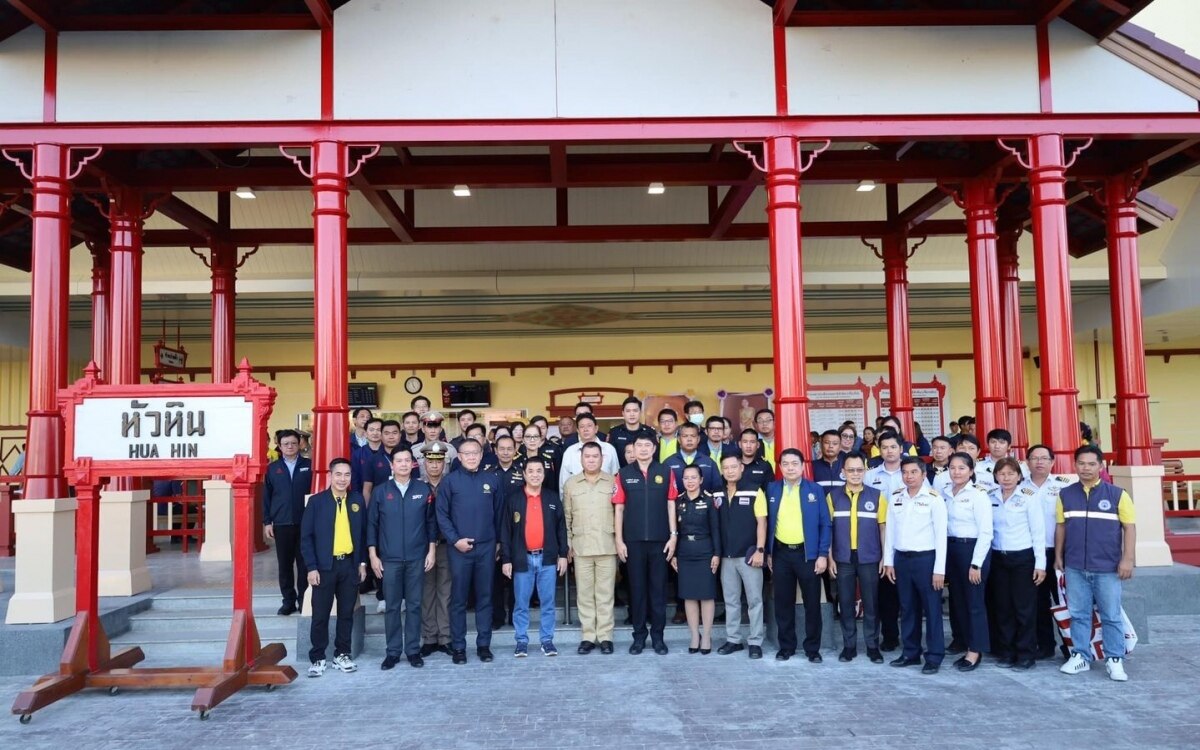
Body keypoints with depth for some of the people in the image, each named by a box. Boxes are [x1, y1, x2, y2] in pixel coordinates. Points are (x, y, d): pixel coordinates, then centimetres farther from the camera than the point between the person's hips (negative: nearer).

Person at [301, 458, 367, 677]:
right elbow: (306, 537, -4)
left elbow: (363, 533, 10)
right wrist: (311, 567, -9)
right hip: (324, 566, -2)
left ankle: (342, 655, 21)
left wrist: (362, 562, 5)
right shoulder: (316, 501, -4)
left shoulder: (357, 500, 5)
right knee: (320, 615, 3)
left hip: (350, 565, 3)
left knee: (346, 613, 9)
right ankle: (317, 658, 14)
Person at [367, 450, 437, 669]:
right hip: (389, 558, 0)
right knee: (392, 606, 6)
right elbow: (372, 524, 3)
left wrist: (432, 551, 0)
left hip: (417, 557, 0)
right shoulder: (380, 491, 2)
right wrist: (373, 555, -1)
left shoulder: (424, 490, 1)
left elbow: (431, 522, 4)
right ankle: (393, 651, 15)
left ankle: (413, 650, 15)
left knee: (414, 605, 6)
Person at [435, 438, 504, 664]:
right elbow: (441, 514, -2)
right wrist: (455, 540, -10)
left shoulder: (492, 479, 6)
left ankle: (483, 644, 15)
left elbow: (499, 512, 11)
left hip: (486, 547, 2)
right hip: (460, 548, -2)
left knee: (485, 597, 7)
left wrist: (497, 540, 9)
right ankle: (458, 646, 11)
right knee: (458, 599, 3)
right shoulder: (450, 480, 0)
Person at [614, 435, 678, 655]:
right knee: (637, 587, 7)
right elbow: (619, 508, 2)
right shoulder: (624, 474, 2)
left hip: (659, 539, 0)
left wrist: (673, 535, -1)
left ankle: (658, 636, 15)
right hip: (633, 540, 0)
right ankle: (639, 635, 16)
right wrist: (619, 540, -2)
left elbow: (671, 505, 4)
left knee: (659, 587, 6)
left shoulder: (665, 472, 3)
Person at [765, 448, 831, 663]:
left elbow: (825, 524, -1)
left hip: (808, 553, -2)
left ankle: (813, 648, 16)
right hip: (781, 553, 2)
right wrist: (768, 552, 4)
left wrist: (823, 554, -7)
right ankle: (786, 646, 19)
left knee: (812, 603, 4)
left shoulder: (815, 490, 0)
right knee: (783, 603, 8)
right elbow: (768, 522, 8)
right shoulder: (772, 489, 5)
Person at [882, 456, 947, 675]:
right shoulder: (895, 498, 7)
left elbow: (941, 535, -9)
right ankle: (910, 652, 24)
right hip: (901, 558, 5)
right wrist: (888, 561, 8)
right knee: (907, 609, 13)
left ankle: (934, 657, 12)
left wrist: (939, 569, -11)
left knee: (931, 609, 3)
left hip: (926, 558, -5)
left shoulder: (934, 499, -9)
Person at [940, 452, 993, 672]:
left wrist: (976, 563, -14)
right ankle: (960, 639, 31)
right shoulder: (945, 494, 7)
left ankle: (975, 650, 7)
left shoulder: (978, 495, -11)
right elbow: (942, 524, 9)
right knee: (956, 597, 14)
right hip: (950, 548, 6)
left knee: (974, 600, 0)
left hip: (972, 549, -6)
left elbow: (986, 532, -13)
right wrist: (943, 552, 2)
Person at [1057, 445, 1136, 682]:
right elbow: (1061, 527, 10)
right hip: (1075, 567, 2)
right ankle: (1080, 656, 19)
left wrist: (1127, 559, -7)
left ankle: (1115, 660, 15)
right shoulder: (1065, 495, 5)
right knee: (1078, 615, 9)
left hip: (1108, 567, -2)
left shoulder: (1117, 494, -3)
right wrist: (1058, 556, 8)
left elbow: (1129, 527, -2)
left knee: (1111, 616, 5)